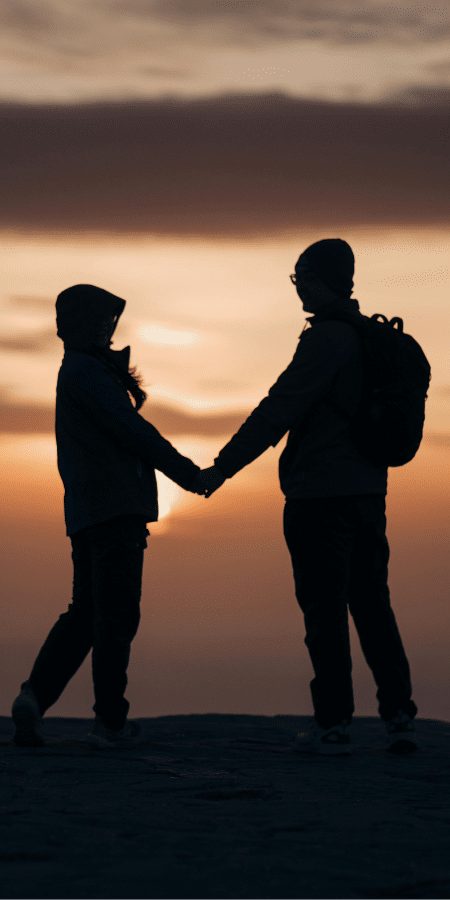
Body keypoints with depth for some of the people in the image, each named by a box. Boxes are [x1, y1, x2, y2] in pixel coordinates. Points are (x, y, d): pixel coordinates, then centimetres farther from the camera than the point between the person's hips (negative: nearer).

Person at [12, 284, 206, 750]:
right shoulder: (86, 371, -10)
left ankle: (35, 695, -2)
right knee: (116, 615, -4)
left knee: (85, 612, 11)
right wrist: (186, 472, -6)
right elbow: (130, 429, -12)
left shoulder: (78, 371, 22)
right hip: (114, 507, -9)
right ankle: (110, 721, -1)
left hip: (85, 511, 9)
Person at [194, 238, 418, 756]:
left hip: (320, 492, -8)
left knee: (324, 607, -2)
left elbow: (278, 410, -17)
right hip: (368, 489, 8)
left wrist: (222, 467, -12)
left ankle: (333, 724, 0)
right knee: (371, 603, 10)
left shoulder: (326, 339, -14)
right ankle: (399, 717, 4)